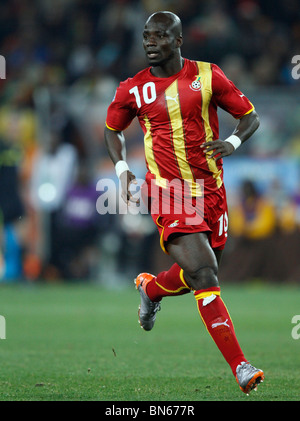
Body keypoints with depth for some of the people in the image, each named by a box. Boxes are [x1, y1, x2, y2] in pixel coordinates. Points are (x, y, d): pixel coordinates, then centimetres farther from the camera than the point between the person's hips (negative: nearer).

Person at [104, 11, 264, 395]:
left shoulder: (207, 76, 1)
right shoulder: (132, 90, 2)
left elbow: (250, 116, 7)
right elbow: (111, 129, 19)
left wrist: (232, 142, -13)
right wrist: (121, 168, 3)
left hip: (210, 191, 2)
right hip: (168, 194, -2)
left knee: (201, 276, 12)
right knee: (203, 275, -18)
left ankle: (151, 288, 47)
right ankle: (239, 366, -18)